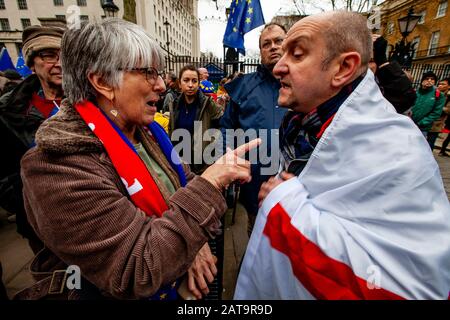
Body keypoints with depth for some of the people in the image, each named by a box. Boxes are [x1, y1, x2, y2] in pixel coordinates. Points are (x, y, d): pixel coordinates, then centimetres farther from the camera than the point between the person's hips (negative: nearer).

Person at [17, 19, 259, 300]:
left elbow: (185, 182, 1)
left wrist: (195, 240, -14)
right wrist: (210, 183, -32)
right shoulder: (60, 164, -28)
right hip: (114, 293, -5)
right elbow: (138, 271, -33)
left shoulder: (145, 131, -5)